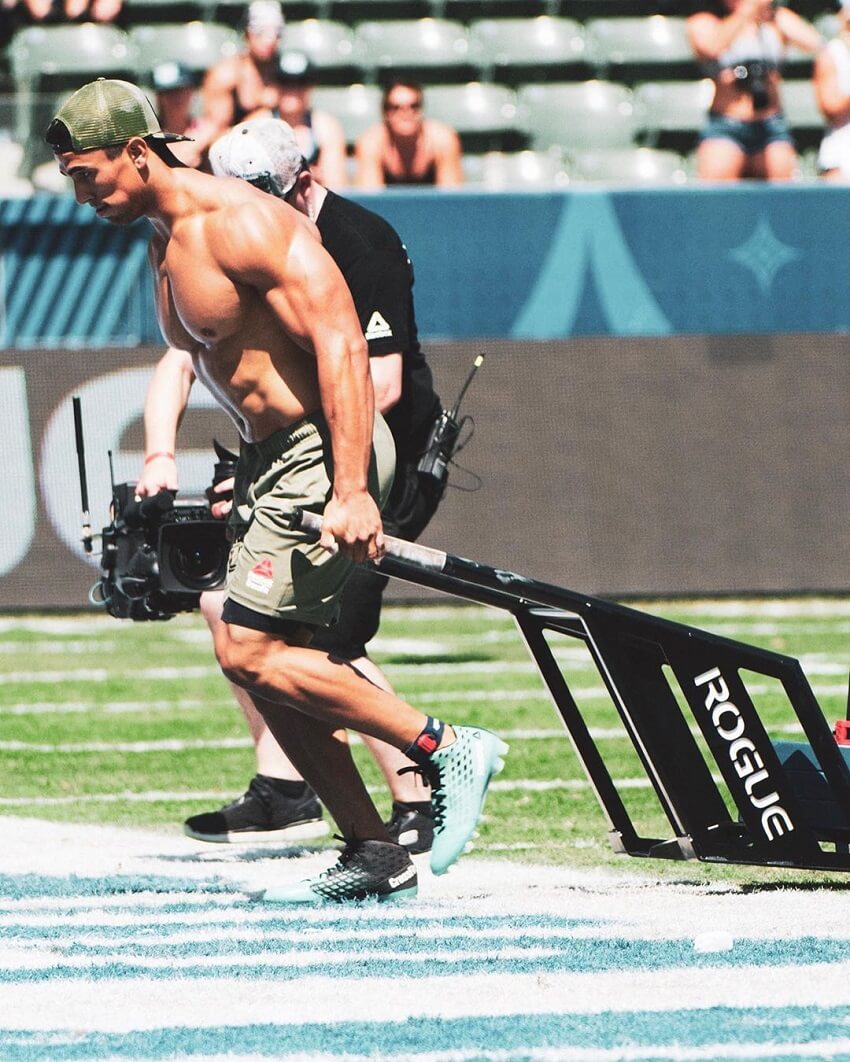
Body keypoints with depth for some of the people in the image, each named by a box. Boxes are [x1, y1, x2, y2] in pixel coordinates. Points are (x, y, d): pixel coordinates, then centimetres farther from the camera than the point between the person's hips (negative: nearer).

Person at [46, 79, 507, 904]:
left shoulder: (241, 223, -17)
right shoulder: (163, 246, 13)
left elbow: (339, 346, -22)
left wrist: (351, 492, -29)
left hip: (324, 457, -10)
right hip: (269, 463, 10)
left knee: (250, 653, -14)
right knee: (263, 666, 5)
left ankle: (447, 749, -7)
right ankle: (372, 853, 10)